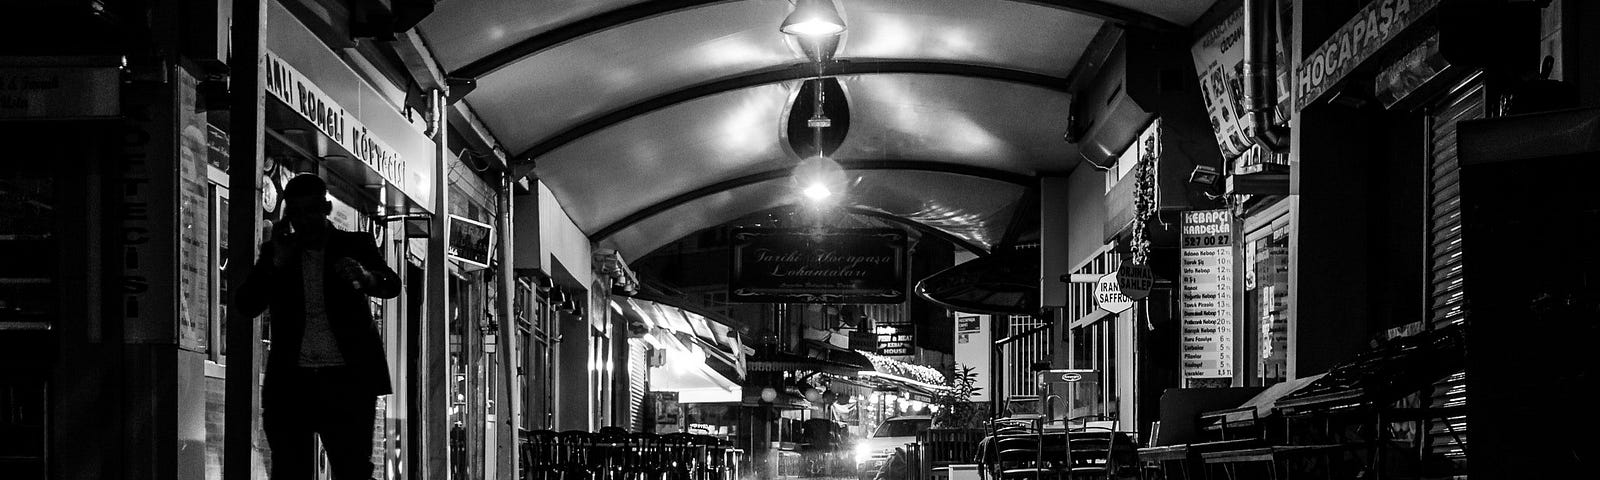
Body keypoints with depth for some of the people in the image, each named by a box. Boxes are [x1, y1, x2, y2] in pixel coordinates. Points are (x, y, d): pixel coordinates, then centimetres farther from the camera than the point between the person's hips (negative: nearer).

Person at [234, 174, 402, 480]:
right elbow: (245, 306, 4)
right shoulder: (276, 251, 13)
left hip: (346, 381, -2)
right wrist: (277, 262, -9)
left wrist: (366, 278, -32)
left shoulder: (355, 246, 7)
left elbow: (392, 285, -9)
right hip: (291, 382, 2)